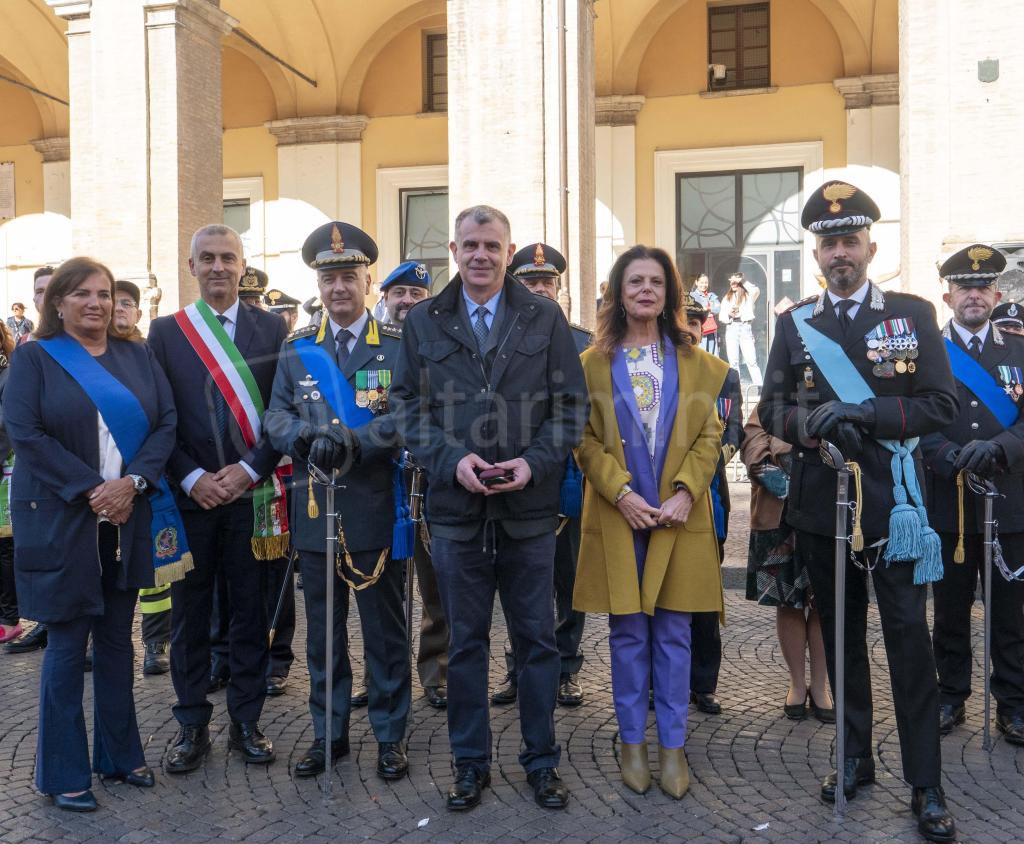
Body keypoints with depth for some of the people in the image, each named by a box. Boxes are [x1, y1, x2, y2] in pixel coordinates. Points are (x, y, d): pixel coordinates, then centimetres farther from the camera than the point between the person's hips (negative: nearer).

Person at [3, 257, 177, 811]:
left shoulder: (137, 357, 10)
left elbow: (165, 422, 2)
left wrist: (132, 482, -14)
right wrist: (91, 488, -17)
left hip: (125, 518, 4)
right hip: (60, 520, -3)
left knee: (117, 638, 12)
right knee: (67, 644, 3)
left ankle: (119, 754, 25)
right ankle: (62, 773, 15)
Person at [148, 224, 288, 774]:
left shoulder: (271, 328, 4)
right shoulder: (165, 331, 5)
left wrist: (248, 469, -10)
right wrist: (193, 477, -10)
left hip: (253, 494, 0)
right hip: (189, 495, 0)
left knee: (251, 611, 7)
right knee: (189, 614, 7)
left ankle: (246, 722, 20)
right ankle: (192, 727, 20)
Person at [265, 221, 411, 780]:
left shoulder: (398, 347, -1)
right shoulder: (297, 350, 9)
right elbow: (276, 414, 3)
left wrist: (353, 440, -26)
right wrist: (303, 435, -19)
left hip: (378, 509, -3)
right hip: (315, 509, 3)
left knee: (385, 629, 8)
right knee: (323, 629, 13)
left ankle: (389, 736, 22)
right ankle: (329, 733, 27)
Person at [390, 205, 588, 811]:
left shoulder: (546, 318, 4)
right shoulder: (424, 322, 7)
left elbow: (572, 405, 2)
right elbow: (407, 405, 5)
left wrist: (535, 462, -12)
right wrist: (452, 458, -11)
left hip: (530, 507, 0)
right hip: (456, 508, 1)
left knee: (538, 639, 9)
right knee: (465, 641, 11)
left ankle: (542, 760, 24)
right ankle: (471, 762, 25)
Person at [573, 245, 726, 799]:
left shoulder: (695, 362, 8)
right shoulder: (594, 363, 3)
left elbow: (709, 435, 4)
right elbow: (584, 440, -1)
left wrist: (686, 490, -10)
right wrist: (621, 492, -13)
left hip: (679, 516, 1)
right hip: (618, 515, -1)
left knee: (674, 633, 5)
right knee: (628, 632, 5)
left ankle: (672, 745, 15)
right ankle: (632, 741, 18)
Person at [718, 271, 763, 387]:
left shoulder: (748, 295, 8)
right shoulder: (727, 298, 16)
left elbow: (756, 290, -15)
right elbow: (721, 317, 11)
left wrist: (742, 280, -7)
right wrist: (729, 314, -10)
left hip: (745, 327, -3)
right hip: (731, 328, 3)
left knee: (751, 361, -10)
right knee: (733, 362, 3)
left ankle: (759, 386, -10)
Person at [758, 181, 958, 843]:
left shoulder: (914, 314, 2)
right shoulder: (794, 324, 7)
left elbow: (943, 404, -4)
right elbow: (772, 409, 5)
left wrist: (867, 412, -17)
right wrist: (813, 423, -16)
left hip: (893, 503, -2)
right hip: (821, 506, 3)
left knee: (910, 638, -2)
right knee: (841, 634, 13)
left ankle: (926, 786, 7)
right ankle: (856, 756, 29)